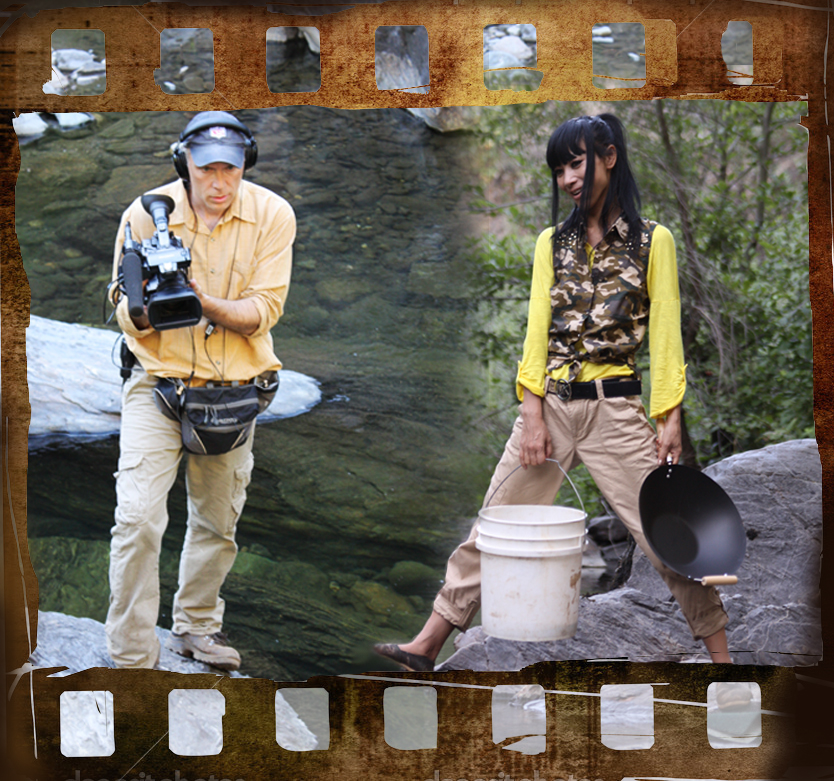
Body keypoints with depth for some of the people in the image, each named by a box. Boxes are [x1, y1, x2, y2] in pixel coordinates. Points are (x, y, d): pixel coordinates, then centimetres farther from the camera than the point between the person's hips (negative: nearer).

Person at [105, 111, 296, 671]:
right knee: (138, 519, -15)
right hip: (159, 380, -2)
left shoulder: (272, 216, -8)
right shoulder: (147, 215, -11)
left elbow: (264, 311, -12)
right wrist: (147, 305, -30)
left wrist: (207, 304, -30)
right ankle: (133, 657, -5)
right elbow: (128, 318, -6)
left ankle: (196, 625, 38)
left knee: (218, 521, 15)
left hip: (233, 390, 3)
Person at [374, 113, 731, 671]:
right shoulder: (552, 243, 11)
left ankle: (721, 653, 10)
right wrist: (533, 415, -4)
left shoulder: (653, 241, 2)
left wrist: (670, 418, -6)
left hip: (616, 409, -3)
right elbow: (538, 329, 5)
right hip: (551, 405, 3)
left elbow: (666, 333, 0)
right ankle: (429, 645, 11)